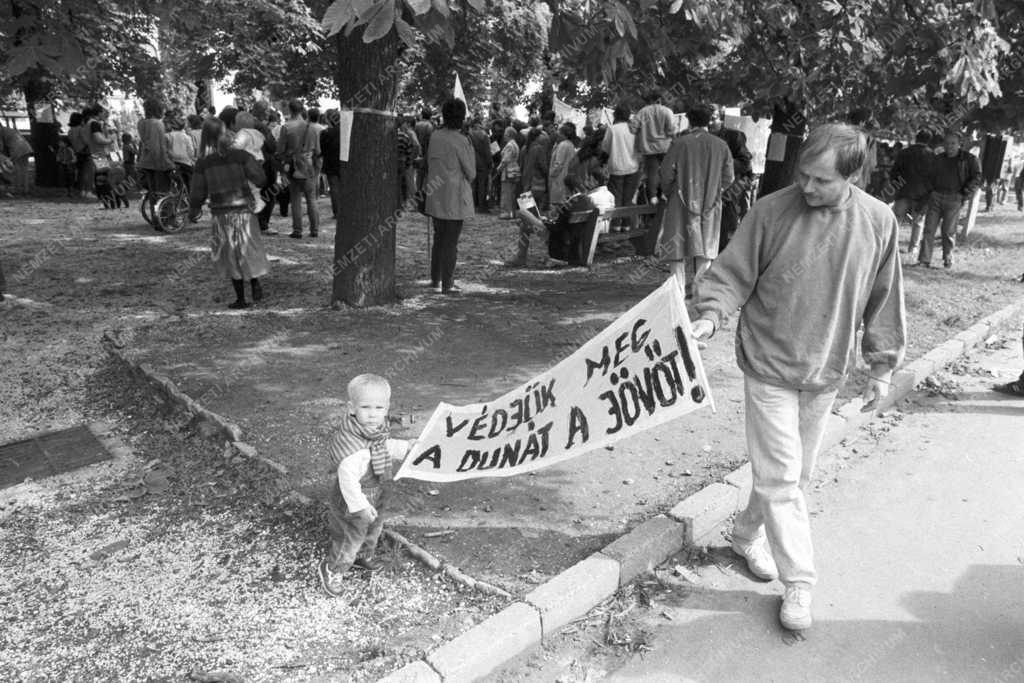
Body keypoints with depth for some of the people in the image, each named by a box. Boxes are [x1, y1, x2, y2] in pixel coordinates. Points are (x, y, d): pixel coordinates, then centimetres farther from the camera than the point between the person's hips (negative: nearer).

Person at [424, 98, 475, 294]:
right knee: (451, 242, 1)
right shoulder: (460, 140, -14)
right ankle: (447, 284, 4)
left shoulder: (434, 136, 3)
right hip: (455, 198, -6)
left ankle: (435, 279, 26)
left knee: (439, 239, 18)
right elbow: (471, 172, -9)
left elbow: (429, 164, 11)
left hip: (436, 197, 6)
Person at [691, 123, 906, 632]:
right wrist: (712, 313, -24)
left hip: (826, 372, 4)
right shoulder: (771, 212, -12)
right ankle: (798, 582, 13)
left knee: (796, 473, 16)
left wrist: (882, 364, 7)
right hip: (769, 366, -3)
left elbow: (883, 300, 6)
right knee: (780, 475, -1)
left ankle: (748, 536, 39)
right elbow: (733, 274, -6)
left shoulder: (878, 222, -4)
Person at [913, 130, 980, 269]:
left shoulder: (969, 159, 1)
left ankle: (948, 259, 15)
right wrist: (931, 189, 8)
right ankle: (924, 260, -2)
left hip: (954, 199, -3)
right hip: (936, 197, 4)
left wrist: (965, 194, -8)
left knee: (948, 230, -2)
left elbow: (977, 177, 0)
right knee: (929, 228, -3)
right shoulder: (938, 159, 13)